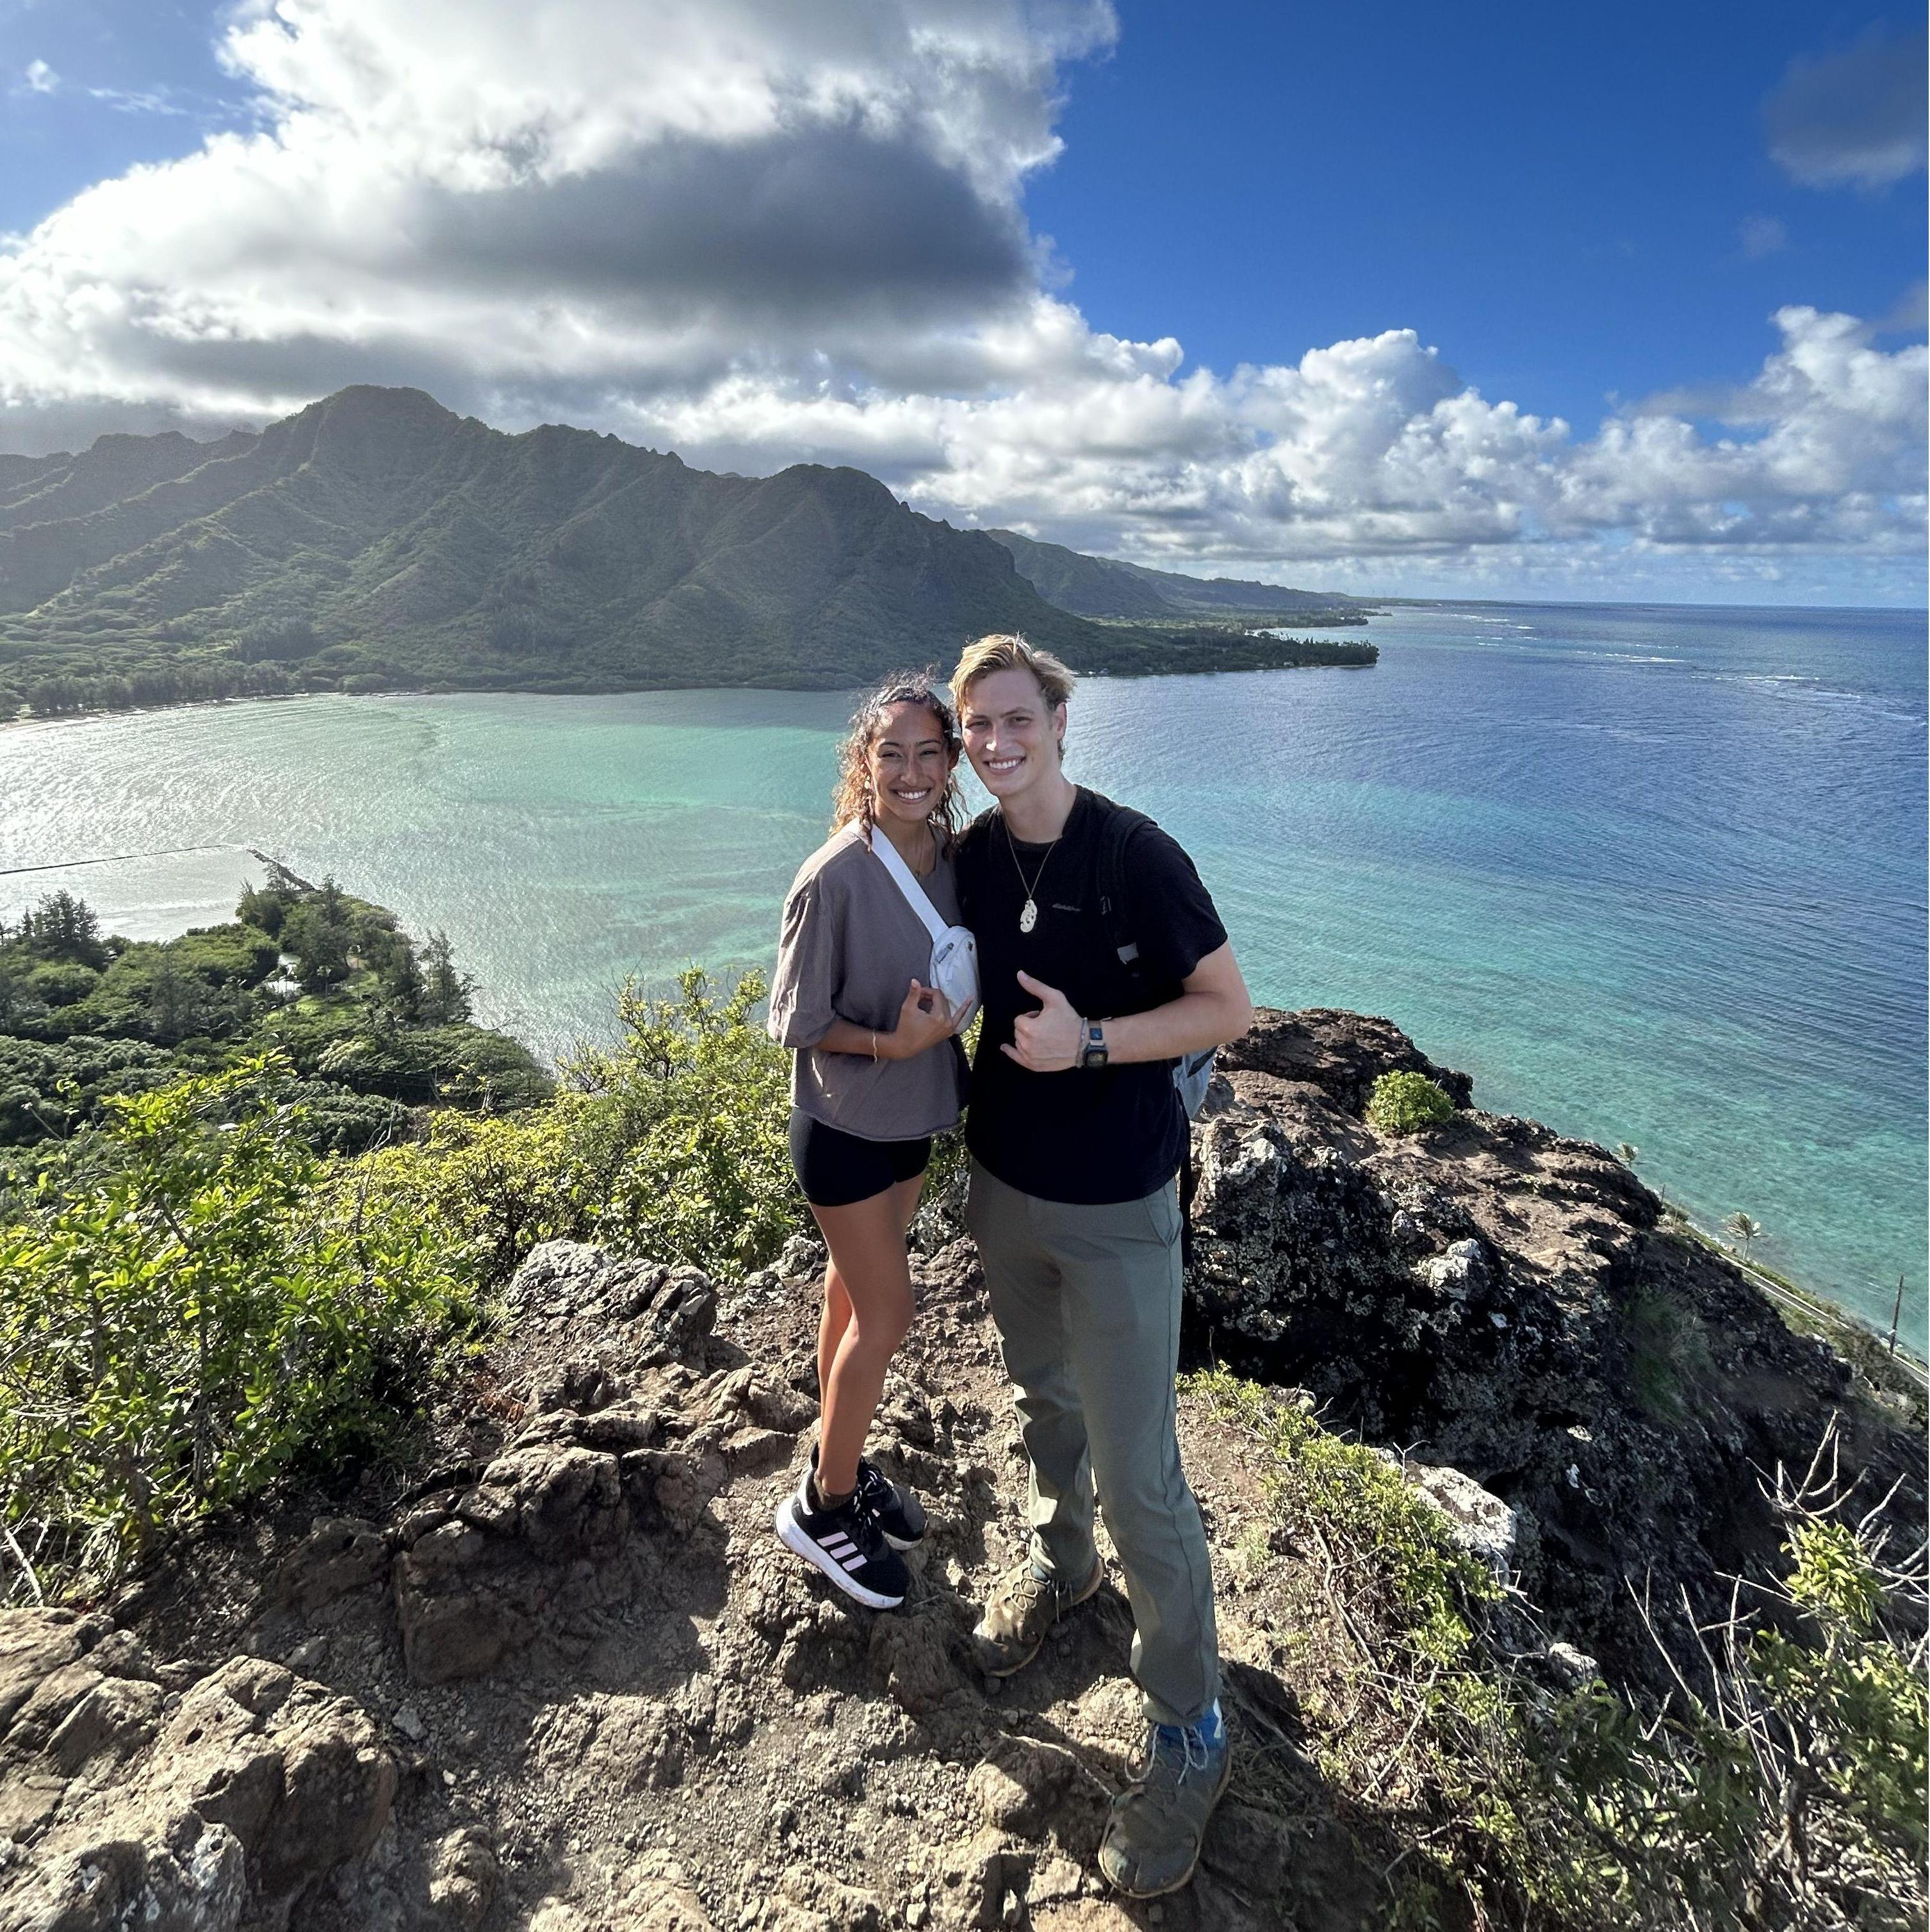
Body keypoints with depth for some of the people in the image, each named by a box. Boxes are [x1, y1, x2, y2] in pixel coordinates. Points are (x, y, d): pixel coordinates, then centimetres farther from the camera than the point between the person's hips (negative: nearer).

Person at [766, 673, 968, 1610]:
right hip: (844, 1127, -6)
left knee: (855, 1294, 20)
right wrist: (891, 1045, -28)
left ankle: (840, 1463, 41)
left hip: (909, 1118, 6)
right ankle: (821, 1505, 26)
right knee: (886, 1311, 3)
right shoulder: (834, 878, -25)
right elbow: (795, 1022, -17)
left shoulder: (954, 856, -5)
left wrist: (949, 1013, -8)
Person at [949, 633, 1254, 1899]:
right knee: (1047, 1398, 26)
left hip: (1114, 1209, -5)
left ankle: (1191, 1735, 23)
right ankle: (1060, 1562, 52)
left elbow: (1229, 1009, -14)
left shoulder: (1134, 854, -18)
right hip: (1005, 1186, 6)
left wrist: (1091, 1042, -25)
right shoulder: (975, 855, 0)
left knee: (1140, 1476, 2)